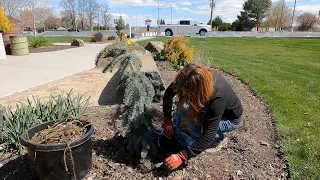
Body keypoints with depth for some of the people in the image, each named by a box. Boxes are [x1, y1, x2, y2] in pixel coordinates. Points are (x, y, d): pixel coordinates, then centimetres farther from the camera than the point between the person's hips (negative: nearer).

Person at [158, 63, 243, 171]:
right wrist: (167, 119, -13)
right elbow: (168, 94, -10)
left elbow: (208, 136, -37)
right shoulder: (188, 82, -27)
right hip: (208, 109, 6)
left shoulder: (217, 98, -40)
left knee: (193, 124, -31)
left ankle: (217, 138, -6)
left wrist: (182, 156, -38)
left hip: (230, 118, -5)